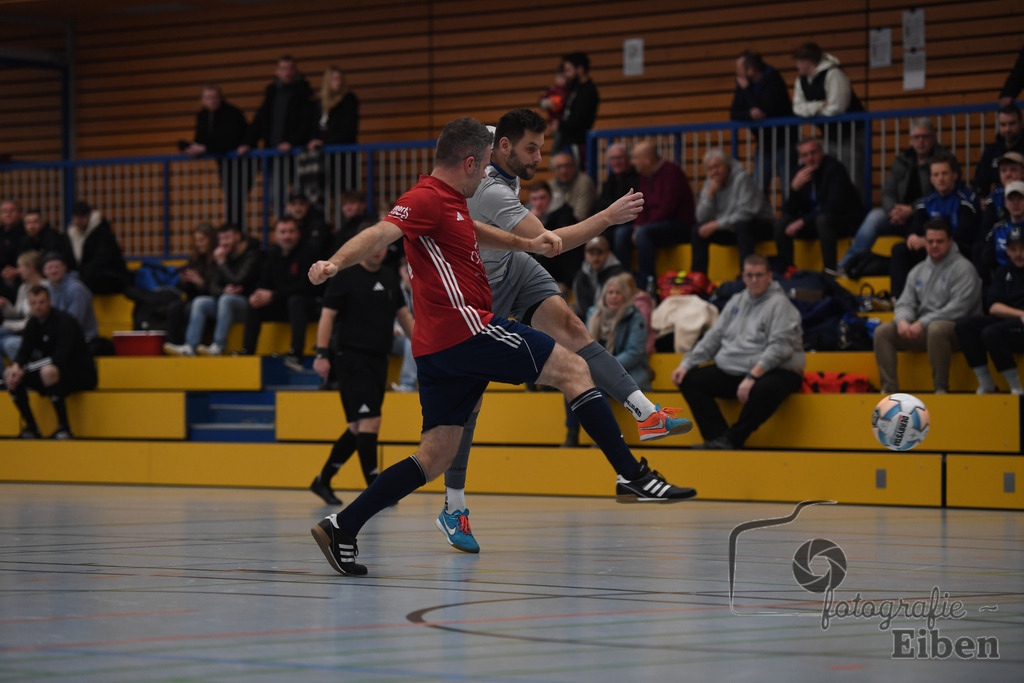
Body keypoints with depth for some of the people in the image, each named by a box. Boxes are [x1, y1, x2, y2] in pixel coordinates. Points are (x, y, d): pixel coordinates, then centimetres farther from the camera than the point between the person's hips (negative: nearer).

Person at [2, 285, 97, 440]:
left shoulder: (64, 321, -18)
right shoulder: (33, 323, 6)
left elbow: (61, 356, -29)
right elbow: (24, 351, 3)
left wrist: (25, 369, -29)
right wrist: (16, 367, -23)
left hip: (81, 374, -8)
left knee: (48, 371, -39)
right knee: (9, 374, -4)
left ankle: (64, 428, -28)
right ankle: (31, 428, -2)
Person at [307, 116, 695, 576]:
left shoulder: (449, 201, 21)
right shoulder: (427, 200, -10)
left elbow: (476, 233, 40)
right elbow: (381, 233, -25)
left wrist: (528, 243, 28)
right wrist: (335, 263, -42)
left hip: (438, 348, 10)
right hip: (465, 328, -10)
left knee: (436, 455, 7)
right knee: (573, 369, -1)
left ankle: (342, 528, 0)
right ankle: (633, 476, -1)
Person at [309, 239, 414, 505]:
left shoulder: (390, 277, 12)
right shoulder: (345, 277, -6)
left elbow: (403, 313, 21)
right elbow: (327, 315, -8)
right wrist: (322, 354, -16)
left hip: (378, 360, 7)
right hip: (351, 357, -7)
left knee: (358, 428, 9)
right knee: (370, 421, -14)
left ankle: (323, 481, 21)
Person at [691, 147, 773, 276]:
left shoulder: (742, 178, -17)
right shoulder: (710, 183, 2)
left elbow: (746, 213, -25)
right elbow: (702, 218, -4)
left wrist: (716, 224, -23)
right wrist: (709, 193, -17)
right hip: (730, 231, 6)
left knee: (741, 225, -38)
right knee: (697, 229, -9)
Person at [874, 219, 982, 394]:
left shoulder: (963, 268, -4)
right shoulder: (918, 271, 19)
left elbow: (958, 308, -16)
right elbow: (906, 302, 15)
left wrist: (923, 323, -20)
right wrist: (902, 320, -12)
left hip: (955, 329, -7)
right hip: (922, 332, 7)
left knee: (936, 329, -41)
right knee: (882, 331, -11)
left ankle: (941, 387, -30)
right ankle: (889, 387, -16)